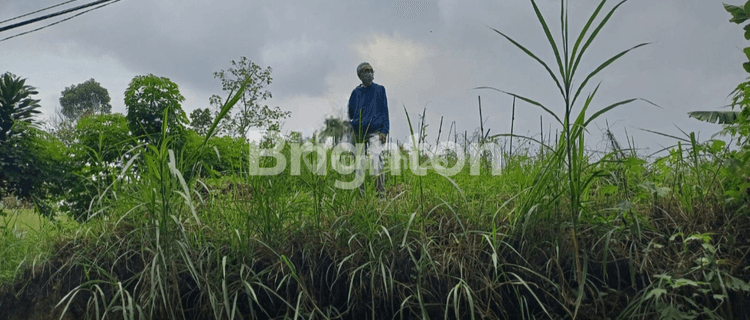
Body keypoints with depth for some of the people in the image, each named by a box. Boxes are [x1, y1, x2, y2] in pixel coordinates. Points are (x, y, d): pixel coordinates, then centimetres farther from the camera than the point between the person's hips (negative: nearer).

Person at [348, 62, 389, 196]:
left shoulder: (379, 89, 9)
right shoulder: (356, 92, 13)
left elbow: (384, 111, 6)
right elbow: (351, 112, 23)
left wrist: (384, 131, -3)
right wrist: (353, 126, 11)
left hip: (375, 132, -3)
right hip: (359, 133, 3)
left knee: (375, 158, -20)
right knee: (360, 162, 1)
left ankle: (380, 190, -17)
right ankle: (361, 192, 9)